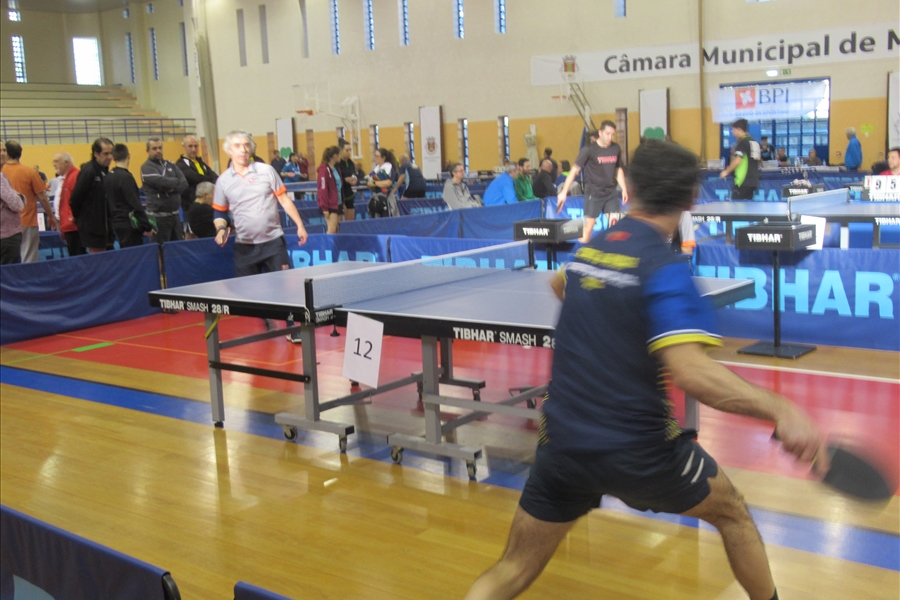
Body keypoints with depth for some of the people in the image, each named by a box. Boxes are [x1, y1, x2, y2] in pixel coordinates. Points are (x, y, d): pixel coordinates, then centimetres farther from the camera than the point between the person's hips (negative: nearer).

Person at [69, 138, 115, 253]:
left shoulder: (105, 171, 10)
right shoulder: (88, 171, -15)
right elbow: (76, 198, -15)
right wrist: (78, 217, -2)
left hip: (105, 226, 8)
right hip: (92, 227, -8)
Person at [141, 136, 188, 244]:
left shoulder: (170, 164, 13)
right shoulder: (147, 167, -6)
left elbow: (184, 183, 2)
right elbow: (162, 182, -20)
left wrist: (173, 188, -17)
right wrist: (176, 181, -3)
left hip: (175, 214, 6)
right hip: (158, 216, -6)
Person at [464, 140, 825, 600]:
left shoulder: (590, 248, 6)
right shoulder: (664, 268, -15)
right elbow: (690, 371, -29)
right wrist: (779, 409, -34)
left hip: (562, 443, 5)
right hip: (638, 451, -5)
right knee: (731, 514, 25)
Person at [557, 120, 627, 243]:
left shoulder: (616, 148, 2)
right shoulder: (589, 149, -11)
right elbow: (575, 170, -11)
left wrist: (624, 189, 11)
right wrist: (564, 192, -15)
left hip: (611, 192, 4)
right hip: (593, 193, -4)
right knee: (589, 224, -3)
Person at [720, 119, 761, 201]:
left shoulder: (742, 142, -10)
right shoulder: (754, 142, 14)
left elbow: (737, 161, -18)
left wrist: (726, 171, -8)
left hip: (743, 181, -8)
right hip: (753, 181, 8)